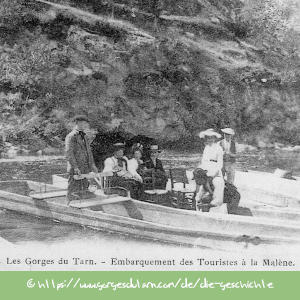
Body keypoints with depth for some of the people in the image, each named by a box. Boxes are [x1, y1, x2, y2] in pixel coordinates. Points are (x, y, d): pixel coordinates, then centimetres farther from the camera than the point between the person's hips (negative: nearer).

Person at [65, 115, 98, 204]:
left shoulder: (85, 137, 20)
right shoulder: (71, 136, -8)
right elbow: (69, 153, -17)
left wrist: (92, 165, 14)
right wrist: (75, 167, -23)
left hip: (85, 170, 8)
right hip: (75, 171, -8)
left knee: (84, 192, 10)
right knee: (73, 192, -6)